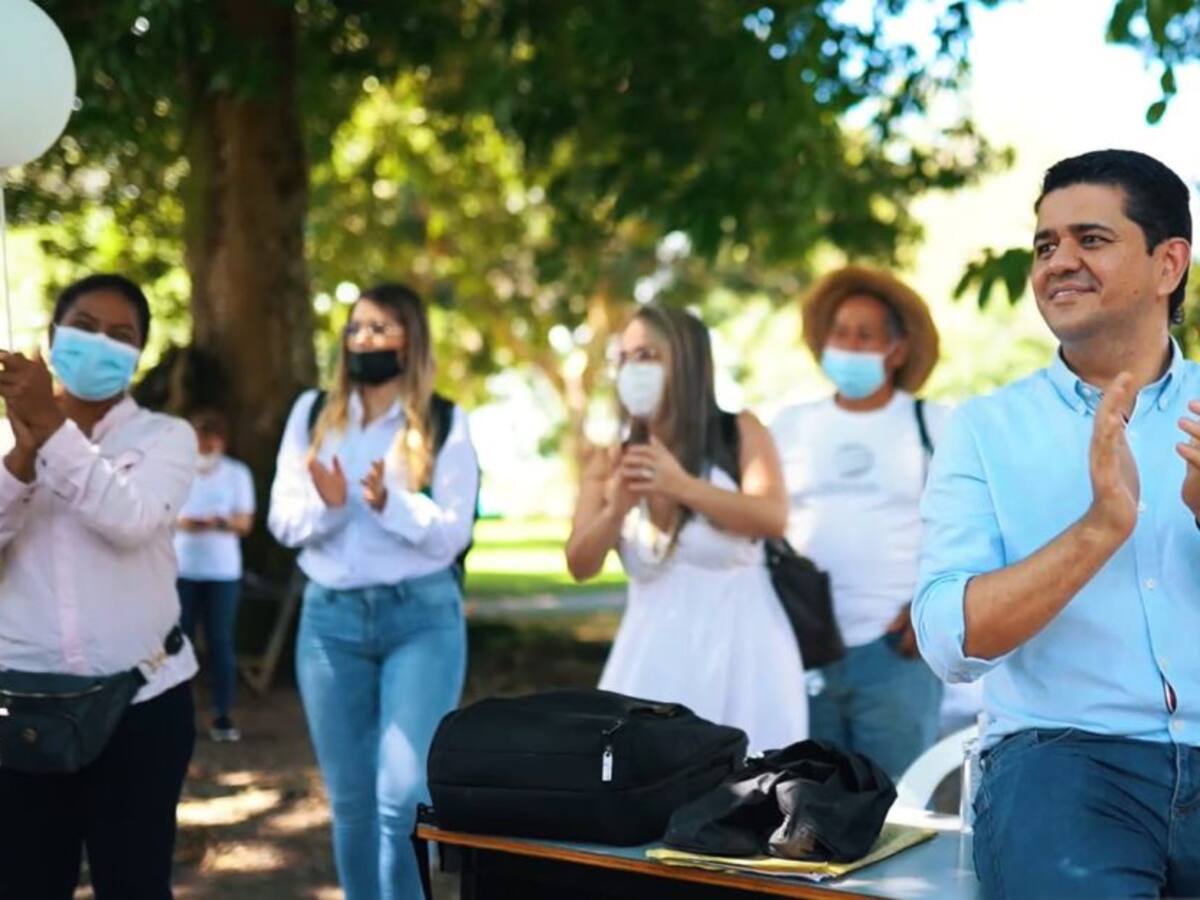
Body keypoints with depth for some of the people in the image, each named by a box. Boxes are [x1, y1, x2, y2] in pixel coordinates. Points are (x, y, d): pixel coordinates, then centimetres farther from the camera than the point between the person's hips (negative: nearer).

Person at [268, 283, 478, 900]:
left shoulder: (445, 424, 0)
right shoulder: (313, 413, 7)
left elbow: (452, 533, -7)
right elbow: (282, 520, 3)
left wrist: (390, 502, -23)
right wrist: (327, 504, -17)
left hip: (422, 617, -3)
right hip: (330, 618, 3)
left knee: (404, 794, -11)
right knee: (350, 799, 9)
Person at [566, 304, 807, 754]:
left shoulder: (740, 434, 1)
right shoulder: (611, 463, 6)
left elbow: (773, 518, -16)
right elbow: (580, 565, -2)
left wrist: (681, 485, -28)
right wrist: (617, 510, -22)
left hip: (740, 650, -2)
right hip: (656, 657, 2)